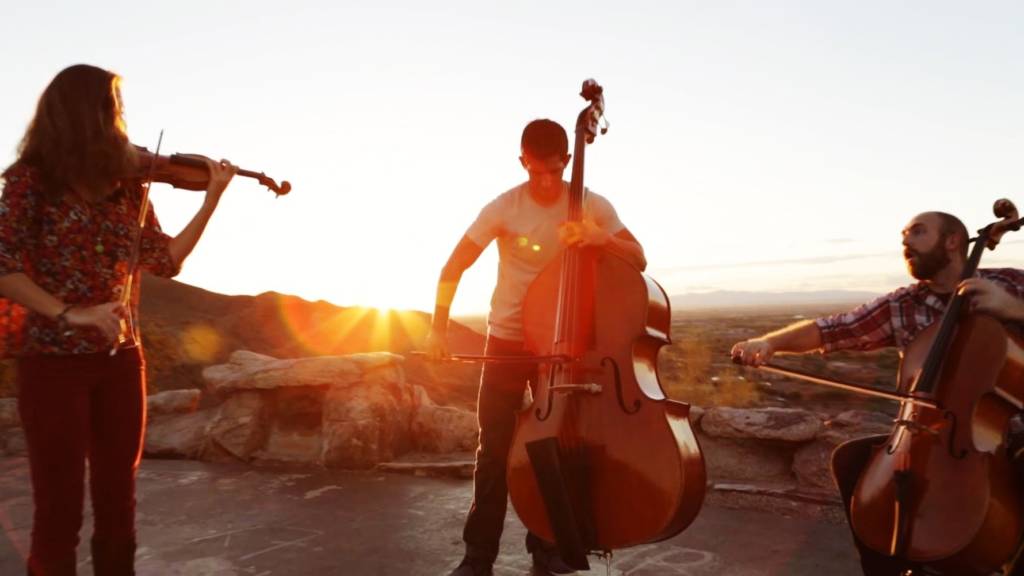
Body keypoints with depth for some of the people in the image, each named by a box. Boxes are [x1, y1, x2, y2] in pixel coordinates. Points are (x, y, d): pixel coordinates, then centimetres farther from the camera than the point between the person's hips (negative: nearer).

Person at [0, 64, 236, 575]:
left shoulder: (126, 183, 7)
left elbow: (165, 261, 5)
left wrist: (212, 199, 0)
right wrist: (67, 313, -25)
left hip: (120, 359, 4)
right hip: (52, 361, -4)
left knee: (117, 502, 12)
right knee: (60, 507, 3)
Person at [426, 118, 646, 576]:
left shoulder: (593, 206, -8)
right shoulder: (503, 208, -13)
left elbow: (639, 261, -10)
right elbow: (453, 268, -9)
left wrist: (603, 238, -29)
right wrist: (438, 327, -17)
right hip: (507, 340, -1)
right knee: (495, 447, -1)